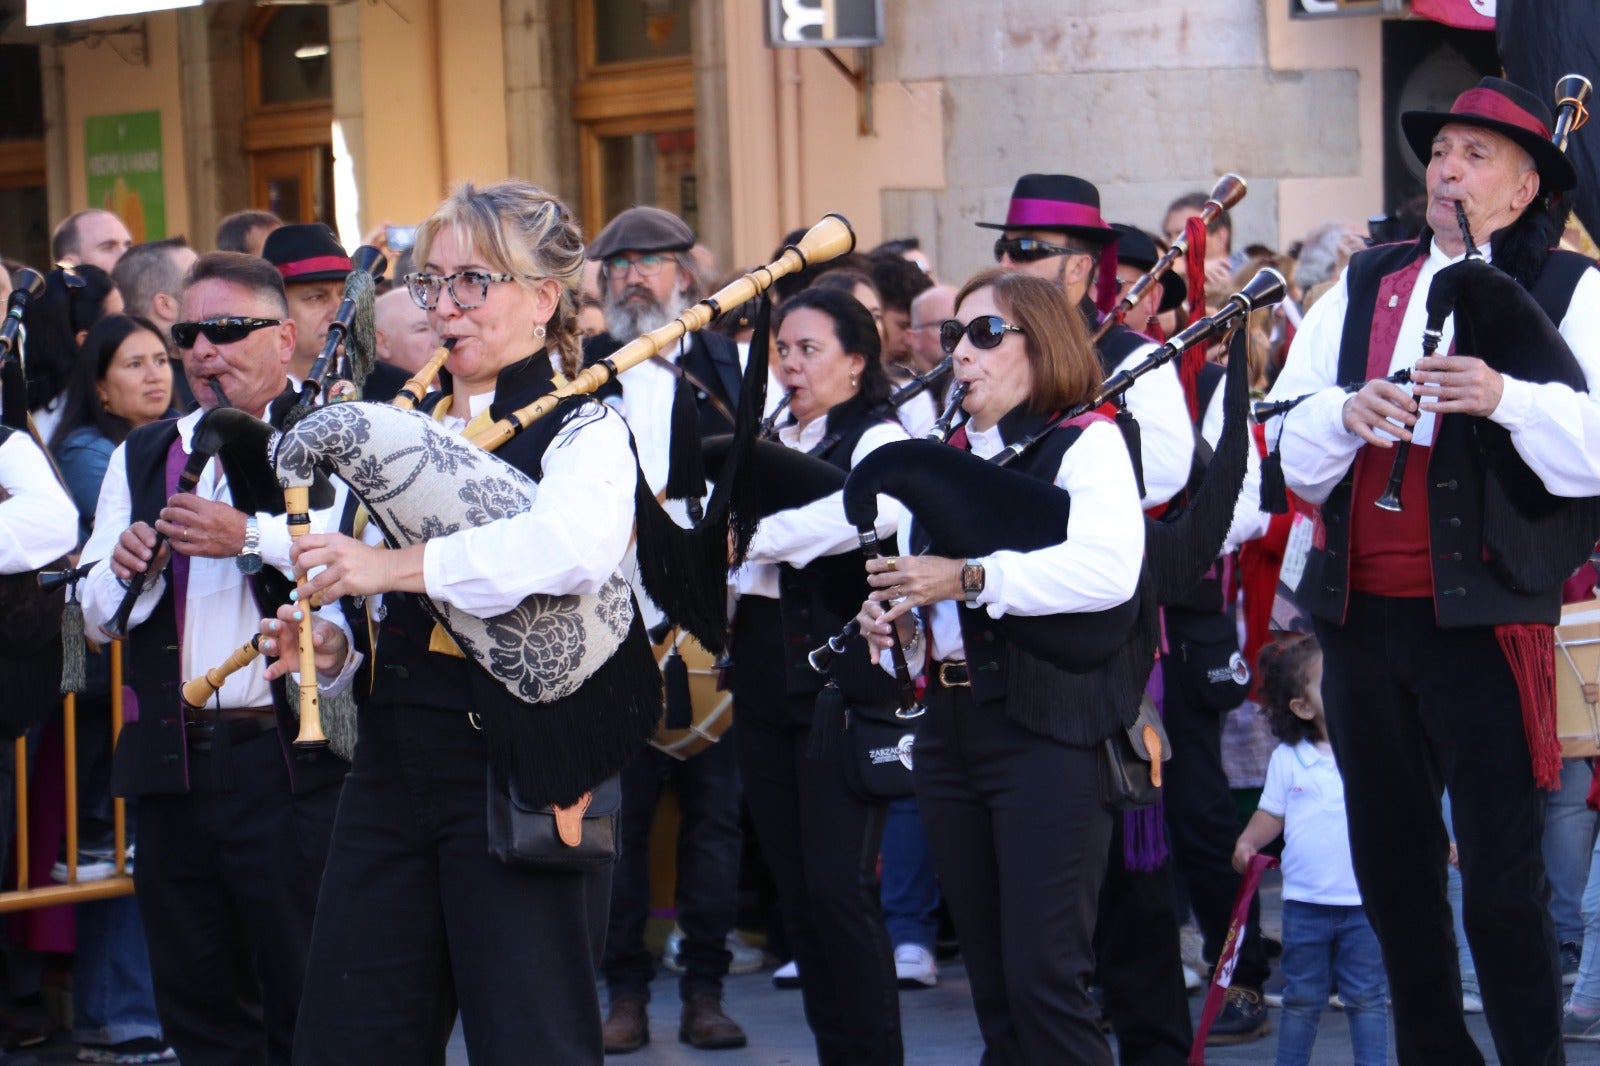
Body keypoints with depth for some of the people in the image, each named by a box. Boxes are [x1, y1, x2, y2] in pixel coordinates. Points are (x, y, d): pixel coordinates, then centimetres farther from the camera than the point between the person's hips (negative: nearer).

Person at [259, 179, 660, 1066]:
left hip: (520, 768, -7)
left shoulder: (582, 429, -7)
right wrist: (331, 648, 3)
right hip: (394, 766, 7)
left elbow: (579, 544, -31)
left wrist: (396, 566, -29)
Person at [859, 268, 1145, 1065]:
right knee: (991, 980, 10)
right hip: (950, 726, 7)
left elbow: (1109, 567, -22)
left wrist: (968, 579, -27)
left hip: (1046, 730, -7)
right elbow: (922, 582, 27)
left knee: (1044, 977, -11)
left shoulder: (1086, 442, -4)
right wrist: (894, 618, 4)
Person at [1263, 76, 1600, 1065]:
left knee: (1502, 879, -7)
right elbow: (1291, 453, 9)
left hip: (1483, 620, -5)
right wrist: (1348, 414, -12)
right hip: (1362, 616, 5)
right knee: (1392, 870, 12)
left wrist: (1504, 397, -26)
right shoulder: (1363, 287, 13)